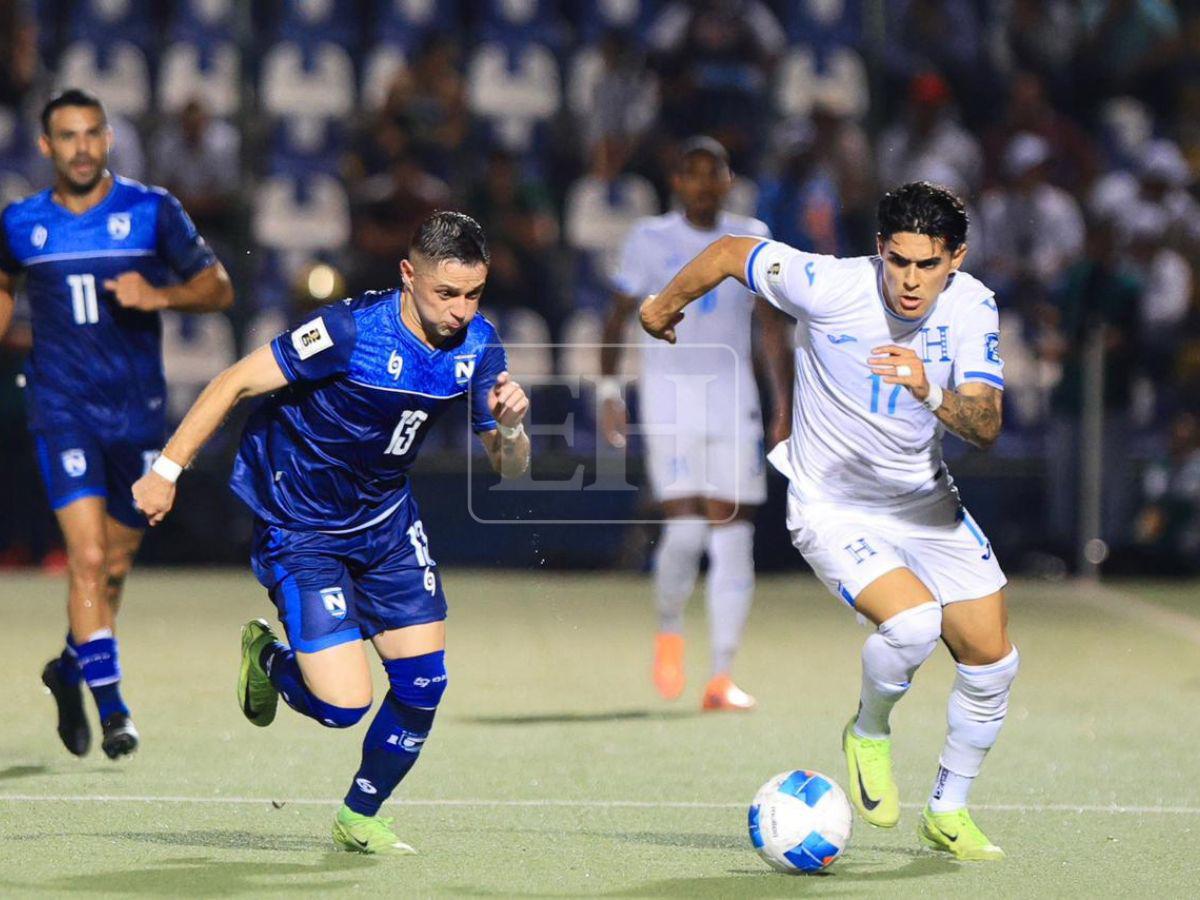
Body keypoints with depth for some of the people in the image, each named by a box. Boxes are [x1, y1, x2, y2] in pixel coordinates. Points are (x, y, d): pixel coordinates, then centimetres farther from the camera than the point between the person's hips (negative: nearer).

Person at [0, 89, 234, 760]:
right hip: (64, 410, -1)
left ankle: (70, 669, 38)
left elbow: (219, 289, 0)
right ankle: (112, 707, -14)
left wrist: (159, 295, -18)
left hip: (140, 414, 1)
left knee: (115, 568, 12)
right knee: (88, 557, -17)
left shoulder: (153, 211, -2)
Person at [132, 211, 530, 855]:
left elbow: (509, 468, 0)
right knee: (343, 702, -14)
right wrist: (166, 469, -17)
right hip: (298, 526, -6)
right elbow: (236, 382, -18)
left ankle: (359, 820, 24)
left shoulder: (478, 345, -8)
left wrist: (510, 425, -23)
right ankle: (266, 657, 21)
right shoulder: (352, 331, -27)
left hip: (385, 516, 6)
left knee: (423, 683, -1)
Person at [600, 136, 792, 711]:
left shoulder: (752, 240, 9)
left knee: (733, 540, -3)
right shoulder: (650, 240, 2)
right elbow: (618, 317, 6)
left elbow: (773, 325, 14)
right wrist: (608, 389, -3)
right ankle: (669, 630, 14)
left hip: (733, 396, 3)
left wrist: (785, 400, 8)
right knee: (685, 529, -16)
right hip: (669, 393, -3)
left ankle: (721, 678, 1)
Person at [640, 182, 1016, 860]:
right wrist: (665, 304, 9)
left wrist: (931, 394, -43)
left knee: (993, 663, 5)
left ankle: (949, 811, 27)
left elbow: (986, 426, -22)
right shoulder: (831, 287, -24)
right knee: (913, 622, -28)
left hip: (927, 501, 5)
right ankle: (869, 733, 4)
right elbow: (731, 252, -8)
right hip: (832, 506, -5)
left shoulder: (973, 306, -14)